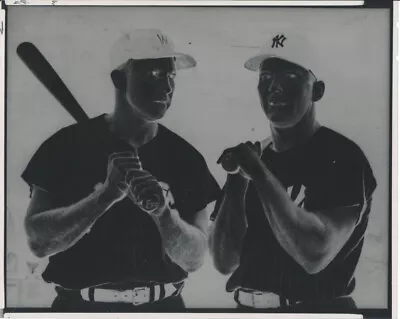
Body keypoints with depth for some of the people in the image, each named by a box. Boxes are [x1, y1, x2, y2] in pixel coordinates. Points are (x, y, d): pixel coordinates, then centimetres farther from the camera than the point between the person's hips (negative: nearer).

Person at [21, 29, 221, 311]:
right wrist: (107, 194, -23)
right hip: (82, 305, -2)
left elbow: (194, 258, -4)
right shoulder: (68, 144, -7)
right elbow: (39, 241, -12)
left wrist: (163, 212, -22)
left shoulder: (185, 156, -2)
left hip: (163, 305, 2)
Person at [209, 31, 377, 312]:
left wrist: (259, 173, -21)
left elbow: (315, 256, -24)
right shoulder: (252, 155, 3)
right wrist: (236, 178, -12)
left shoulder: (342, 156, -12)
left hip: (315, 308, -5)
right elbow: (224, 261, -2)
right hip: (247, 307, 5)